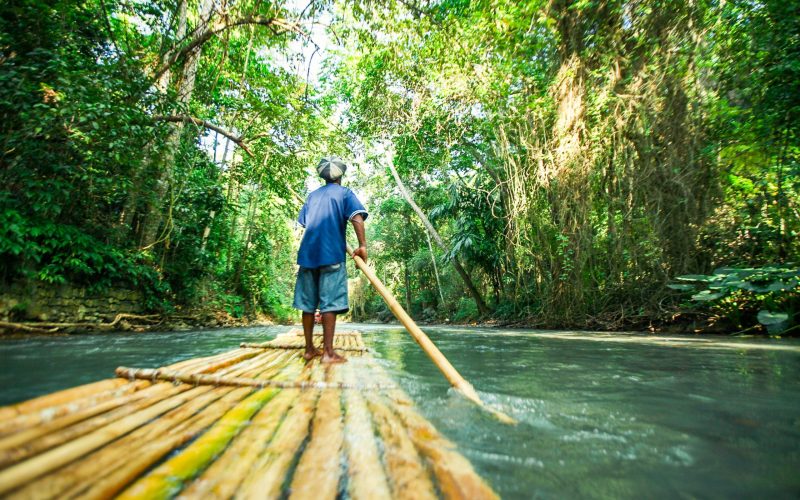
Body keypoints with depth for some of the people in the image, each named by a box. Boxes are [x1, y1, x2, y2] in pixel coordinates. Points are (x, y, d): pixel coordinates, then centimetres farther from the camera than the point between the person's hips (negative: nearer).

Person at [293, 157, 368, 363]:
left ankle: (309, 348, 13)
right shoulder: (344, 193, 7)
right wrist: (362, 245, -15)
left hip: (307, 253, 5)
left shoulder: (313, 195, 21)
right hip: (331, 253, -5)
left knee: (308, 303, 7)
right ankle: (328, 352, -8)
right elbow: (357, 217, -11)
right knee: (329, 302, -7)